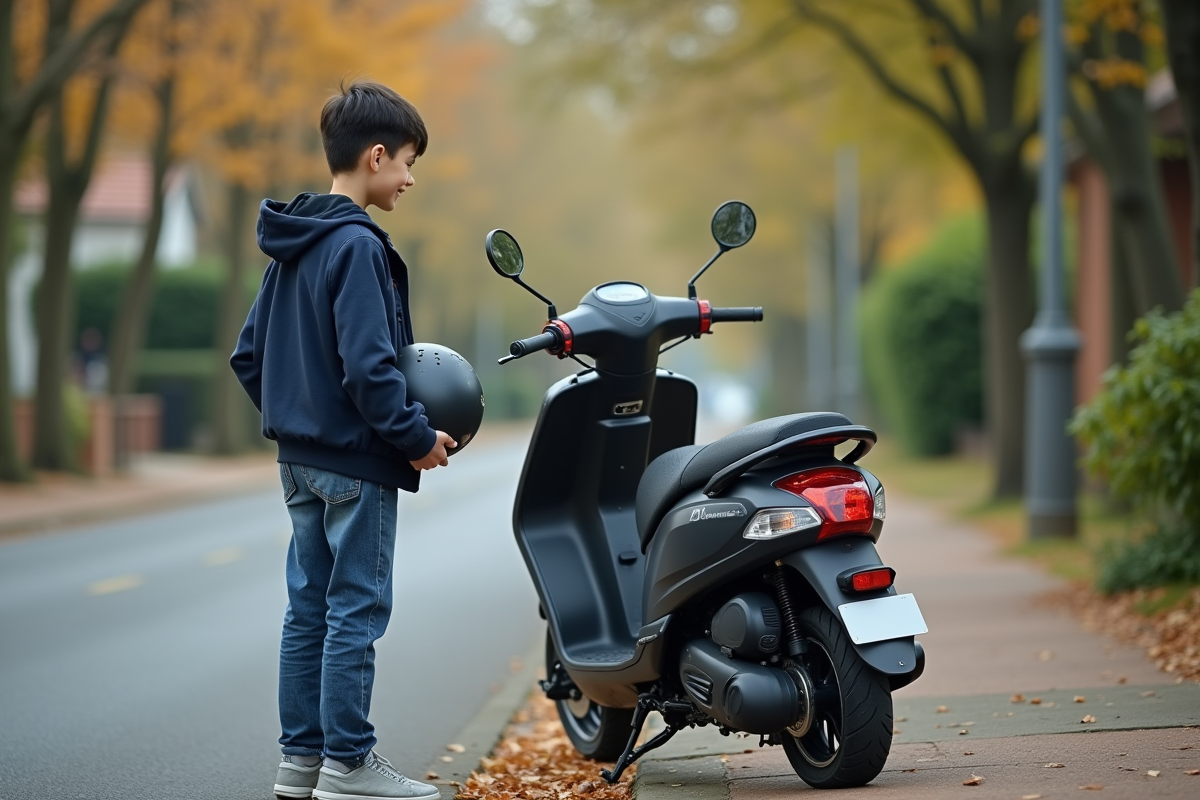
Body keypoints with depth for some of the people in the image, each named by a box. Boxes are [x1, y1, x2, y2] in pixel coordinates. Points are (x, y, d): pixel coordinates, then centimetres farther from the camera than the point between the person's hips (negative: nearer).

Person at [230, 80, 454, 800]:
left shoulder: (292, 247, 12)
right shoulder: (357, 247, -16)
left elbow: (248, 358, 16)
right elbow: (368, 365, -23)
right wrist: (418, 437, -14)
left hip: (301, 460, 9)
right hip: (356, 459, -9)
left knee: (310, 607, 12)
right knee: (357, 610, -3)